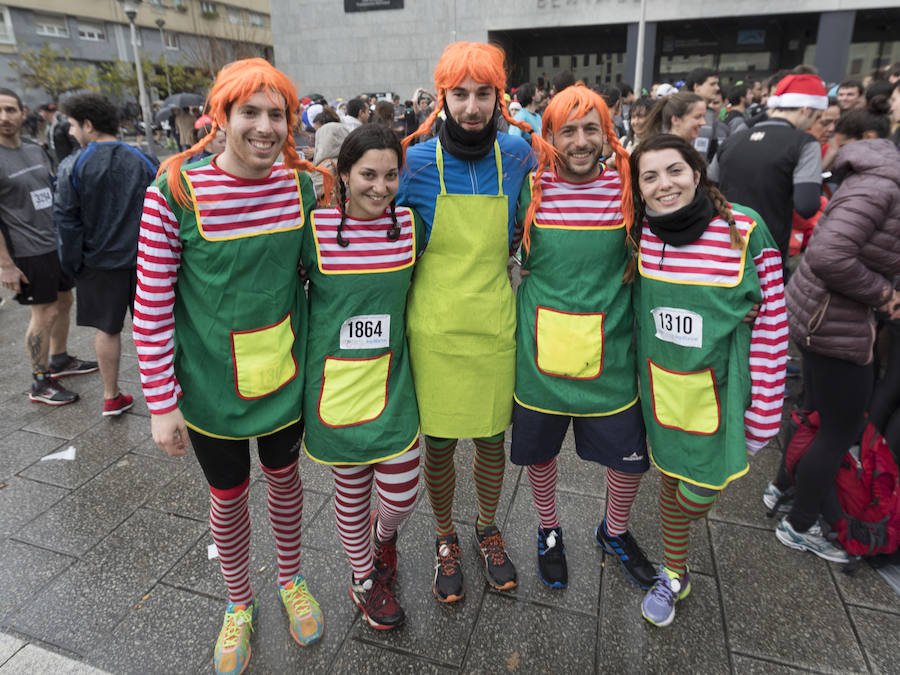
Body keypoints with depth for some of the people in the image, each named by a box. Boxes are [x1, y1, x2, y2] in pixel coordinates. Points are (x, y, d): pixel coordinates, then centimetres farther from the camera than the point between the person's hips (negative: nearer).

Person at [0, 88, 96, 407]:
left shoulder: (36, 150, 10)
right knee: (45, 314, -2)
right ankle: (40, 383, 11)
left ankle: (59, 360, 35)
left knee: (64, 302, 16)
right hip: (29, 252, -7)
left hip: (58, 243, 7)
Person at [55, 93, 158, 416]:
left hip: (100, 263, -1)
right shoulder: (144, 161, -4)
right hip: (144, 260, 1)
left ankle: (111, 397, 21)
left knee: (107, 329, 11)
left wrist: (72, 265, 1)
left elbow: (66, 220, -7)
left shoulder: (72, 167, -8)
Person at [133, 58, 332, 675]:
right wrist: (161, 403, -10)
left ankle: (291, 579, 47)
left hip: (285, 373, 2)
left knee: (284, 478, 20)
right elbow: (151, 305, -11)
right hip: (211, 383, -2)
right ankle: (240, 602, 43)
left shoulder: (303, 186, -7)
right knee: (228, 497, 16)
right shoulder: (176, 190, -16)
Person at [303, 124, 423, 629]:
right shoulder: (314, 229, -10)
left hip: (392, 381, 2)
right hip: (335, 384, -2)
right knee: (352, 493, 15)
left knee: (402, 496, 6)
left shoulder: (411, 225, -2)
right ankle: (365, 577, 43)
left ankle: (384, 534, 45)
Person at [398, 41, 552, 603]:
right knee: (439, 442, 10)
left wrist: (505, 255, 9)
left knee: (493, 436, 15)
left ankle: (488, 530, 40)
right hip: (435, 329, -2)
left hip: (495, 325, 2)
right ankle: (446, 539, 35)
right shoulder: (417, 162, -7)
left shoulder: (518, 155, 0)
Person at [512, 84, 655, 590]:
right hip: (542, 346, 0)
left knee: (629, 454, 11)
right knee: (540, 449, 15)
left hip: (609, 348, 1)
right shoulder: (530, 189, -5)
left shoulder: (628, 188, -3)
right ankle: (549, 530, 44)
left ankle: (615, 532, 42)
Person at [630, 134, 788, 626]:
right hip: (660, 382, 3)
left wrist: (764, 408, -9)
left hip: (719, 384, -2)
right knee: (669, 477, 15)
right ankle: (674, 575, 38)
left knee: (696, 495, 0)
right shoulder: (639, 235, -5)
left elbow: (771, 320, -10)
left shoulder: (744, 230, -14)